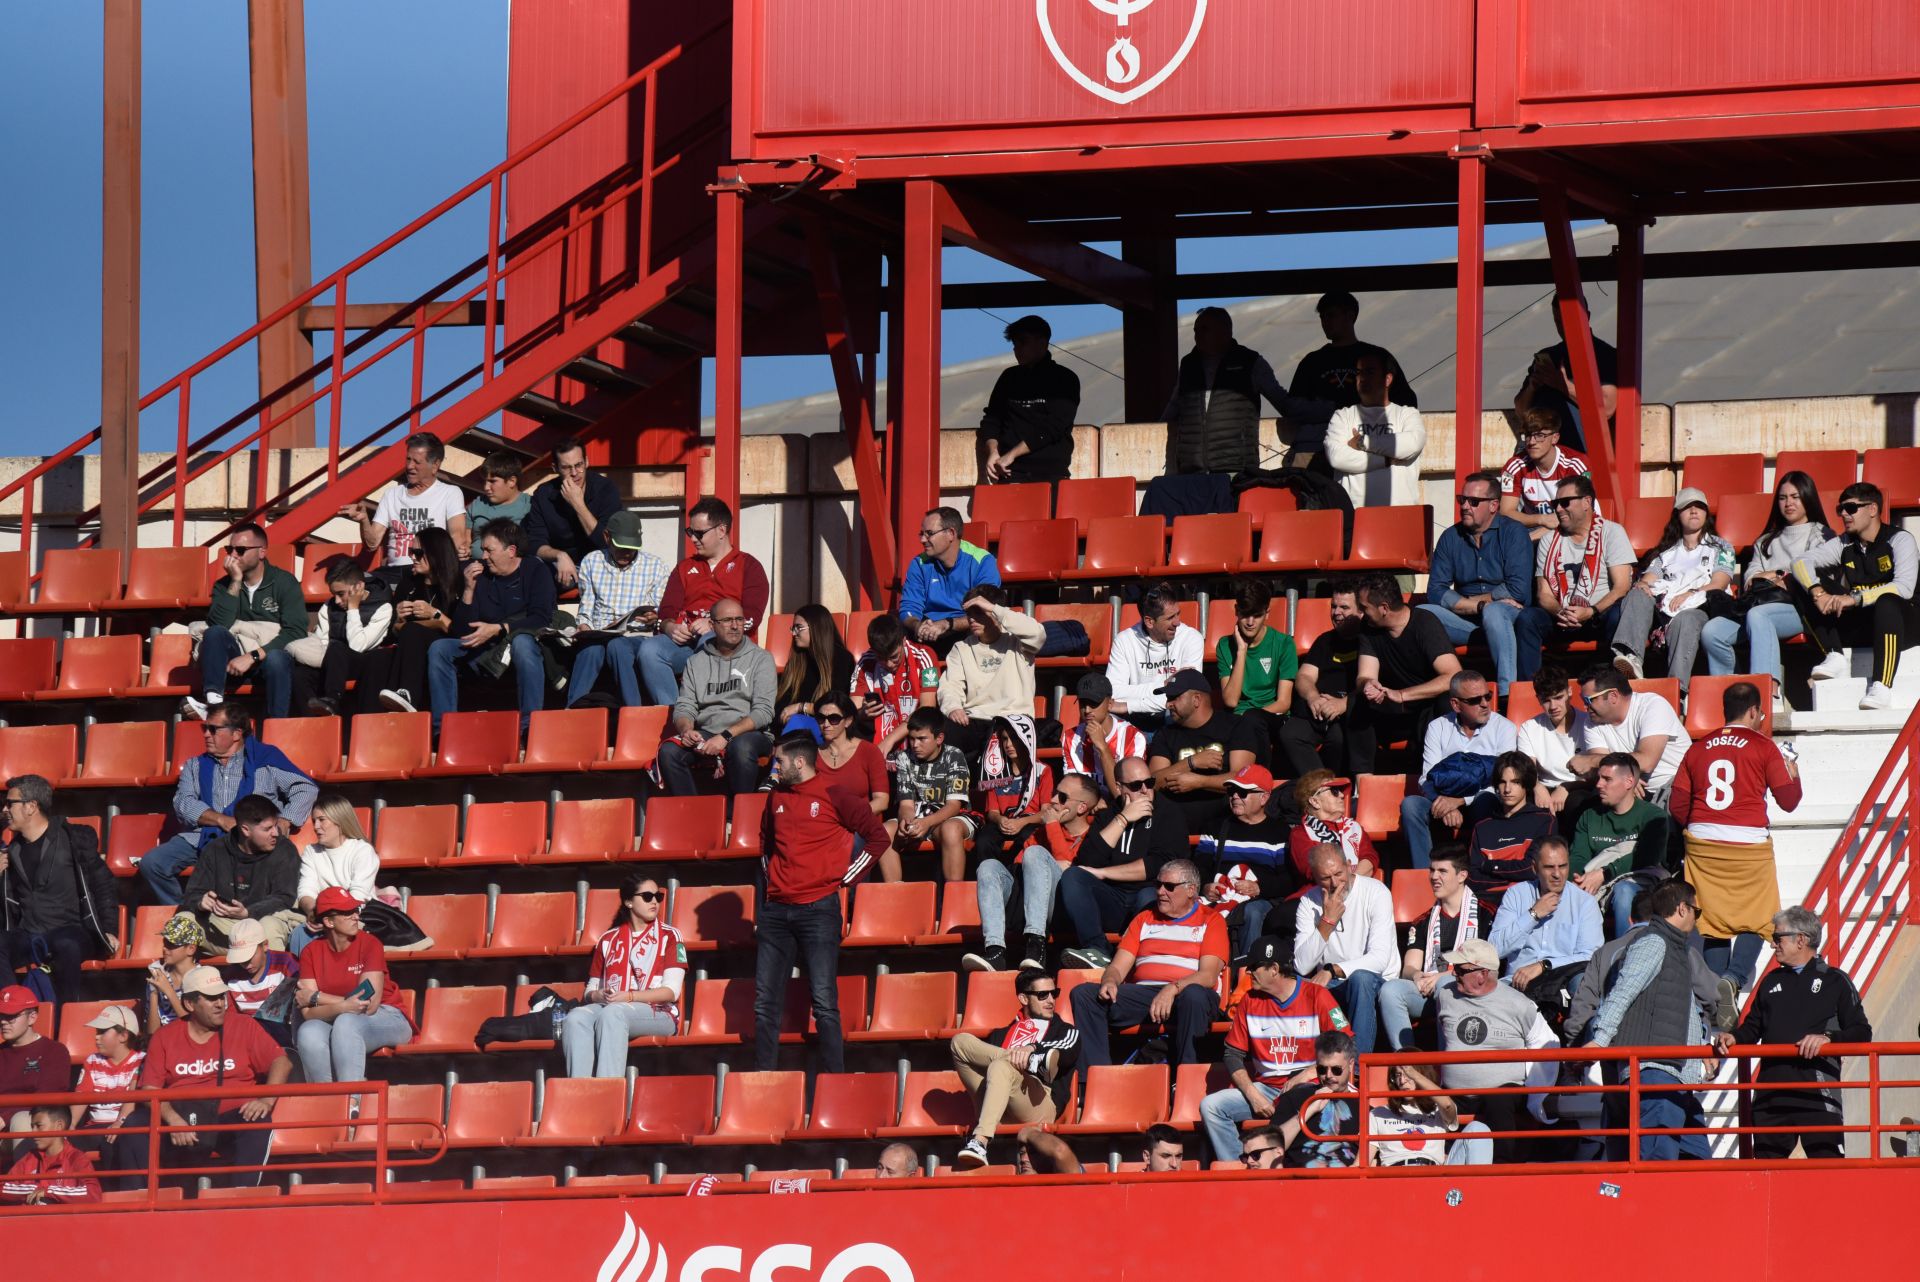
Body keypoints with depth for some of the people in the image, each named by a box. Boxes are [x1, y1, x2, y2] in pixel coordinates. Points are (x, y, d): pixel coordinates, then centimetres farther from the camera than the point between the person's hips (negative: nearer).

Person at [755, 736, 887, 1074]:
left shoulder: (834, 798, -3)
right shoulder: (777, 798, 15)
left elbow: (877, 836, -3)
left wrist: (846, 879, -3)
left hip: (818, 909, -6)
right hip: (776, 912, 6)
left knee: (824, 1002, -10)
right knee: (765, 1004, 4)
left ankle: (835, 1075, -9)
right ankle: (763, 1075, 9)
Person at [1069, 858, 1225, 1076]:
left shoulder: (1211, 921, 9)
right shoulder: (1144, 920, 24)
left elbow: (1208, 976, -6)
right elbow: (1118, 967, 16)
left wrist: (1172, 989, -24)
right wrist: (1110, 982, -10)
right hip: (1141, 991, 4)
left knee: (1193, 996, -41)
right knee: (1083, 994, -18)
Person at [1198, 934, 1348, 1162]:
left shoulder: (1317, 997, -3)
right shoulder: (1249, 1001, 9)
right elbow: (1233, 1055, 10)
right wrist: (1253, 1096, -7)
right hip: (1265, 1089, 5)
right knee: (1210, 1106, -17)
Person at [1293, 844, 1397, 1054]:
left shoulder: (1376, 893, -9)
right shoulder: (1309, 902, 1)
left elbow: (1380, 958, -19)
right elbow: (1302, 966, -9)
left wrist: (1332, 970, -26)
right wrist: (1327, 922, -18)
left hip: (1376, 984, -3)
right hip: (1329, 987, 3)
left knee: (1360, 978, -37)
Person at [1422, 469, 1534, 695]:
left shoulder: (1513, 532, -2)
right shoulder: (1451, 537, 10)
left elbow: (1518, 591, -14)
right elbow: (1435, 592, 1)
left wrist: (1466, 602, -6)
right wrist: (1478, 606, -13)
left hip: (1509, 616, -4)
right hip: (1466, 621, 4)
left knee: (1493, 612, -39)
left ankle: (1508, 694, -49)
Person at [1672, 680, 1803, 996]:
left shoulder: (1699, 748, 10)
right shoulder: (1763, 746, -1)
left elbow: (1678, 806, 9)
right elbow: (1789, 801, 0)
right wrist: (1793, 773, 21)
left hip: (1702, 847, 4)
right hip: (1748, 846, -3)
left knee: (1713, 922, 11)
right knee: (1754, 921, 4)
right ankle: (1734, 977, -19)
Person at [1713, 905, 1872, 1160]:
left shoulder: (1834, 981, 5)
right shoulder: (1772, 981, 22)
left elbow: (1861, 1033, 0)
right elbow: (1753, 1027, 26)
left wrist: (1827, 1038, -17)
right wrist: (1734, 1038, 5)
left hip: (1817, 1093, -6)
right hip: (1771, 1095, 6)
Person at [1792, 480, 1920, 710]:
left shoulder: (1899, 540, -6)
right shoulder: (1845, 544, 11)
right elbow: (1801, 562, 1)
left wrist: (1855, 599, -32)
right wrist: (1817, 592, -21)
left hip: (1896, 621, -6)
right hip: (1858, 626, 6)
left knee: (1888, 602, -42)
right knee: (1798, 583, -5)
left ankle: (1881, 687, -51)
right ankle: (1834, 658, -19)